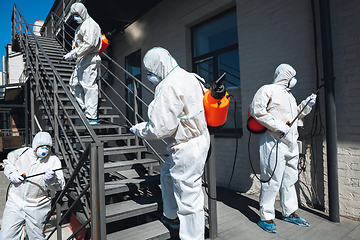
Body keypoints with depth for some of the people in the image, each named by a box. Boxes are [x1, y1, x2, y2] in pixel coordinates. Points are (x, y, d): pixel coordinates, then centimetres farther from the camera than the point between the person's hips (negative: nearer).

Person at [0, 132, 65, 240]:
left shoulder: (53, 160, -9)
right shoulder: (22, 153, -1)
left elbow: (60, 186, -14)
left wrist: (52, 179, -36)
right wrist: (11, 173, 0)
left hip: (36, 208, -2)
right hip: (14, 203, 2)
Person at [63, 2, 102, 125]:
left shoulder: (90, 24, -10)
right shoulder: (81, 25, 22)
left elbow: (89, 44, -22)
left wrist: (74, 54, -21)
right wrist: (71, 53, 13)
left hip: (89, 60, -11)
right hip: (81, 61, 11)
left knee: (89, 87, -11)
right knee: (74, 83, 14)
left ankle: (92, 118, -9)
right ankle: (85, 108, 21)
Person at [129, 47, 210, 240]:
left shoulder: (169, 86, -21)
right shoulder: (189, 77, 11)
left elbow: (161, 128, -23)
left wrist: (139, 130, -4)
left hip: (187, 148, -11)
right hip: (198, 139, 11)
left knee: (189, 198, 2)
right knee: (167, 174, 27)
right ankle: (171, 217, 46)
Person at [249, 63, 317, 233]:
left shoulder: (289, 95, 23)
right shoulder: (268, 90, -5)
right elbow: (256, 110, -18)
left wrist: (306, 104, 17)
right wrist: (277, 126, -22)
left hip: (291, 144, 9)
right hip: (274, 143, -9)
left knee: (290, 180, 16)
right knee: (272, 181, -6)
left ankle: (289, 213, 31)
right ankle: (265, 217, 7)